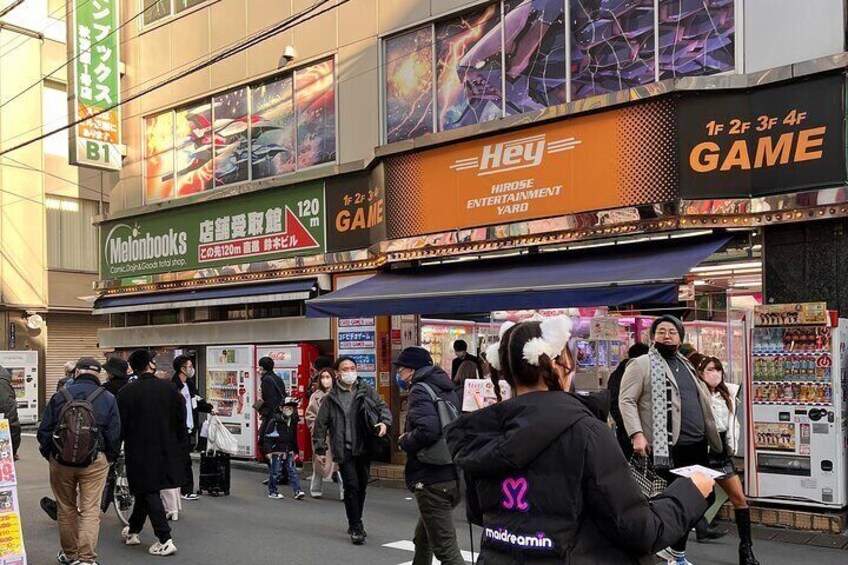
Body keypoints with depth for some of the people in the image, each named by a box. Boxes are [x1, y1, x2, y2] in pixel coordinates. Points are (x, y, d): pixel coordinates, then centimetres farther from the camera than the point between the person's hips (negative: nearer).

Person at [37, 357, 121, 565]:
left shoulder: (60, 395, -1)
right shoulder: (108, 399, -4)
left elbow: (44, 431, 3)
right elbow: (114, 435, -3)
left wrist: (48, 454, 18)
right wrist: (110, 458, 14)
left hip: (61, 461, 2)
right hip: (94, 462, -2)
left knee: (66, 509, 16)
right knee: (90, 510, 2)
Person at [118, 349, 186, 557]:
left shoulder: (126, 393, -11)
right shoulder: (169, 388, -4)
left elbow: (120, 426, -6)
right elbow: (181, 418, 1)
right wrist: (179, 444, 12)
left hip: (140, 452, -4)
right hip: (167, 450, 4)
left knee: (148, 493, 4)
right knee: (147, 491, 20)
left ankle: (165, 540, -2)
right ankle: (133, 530, 34)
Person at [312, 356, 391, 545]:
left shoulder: (367, 391, 5)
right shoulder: (331, 398, 2)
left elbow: (383, 407, 6)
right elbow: (321, 425, 6)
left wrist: (384, 422, -15)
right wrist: (319, 450, 3)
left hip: (364, 448, 3)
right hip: (344, 450, -3)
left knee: (361, 487, 12)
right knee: (351, 487, -8)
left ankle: (355, 524, 30)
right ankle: (356, 528, 0)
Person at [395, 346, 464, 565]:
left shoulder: (420, 390, -11)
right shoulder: (447, 389, 15)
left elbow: (427, 430, -27)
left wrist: (404, 441, -9)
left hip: (432, 481, -9)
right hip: (455, 478, 9)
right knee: (423, 538, 25)